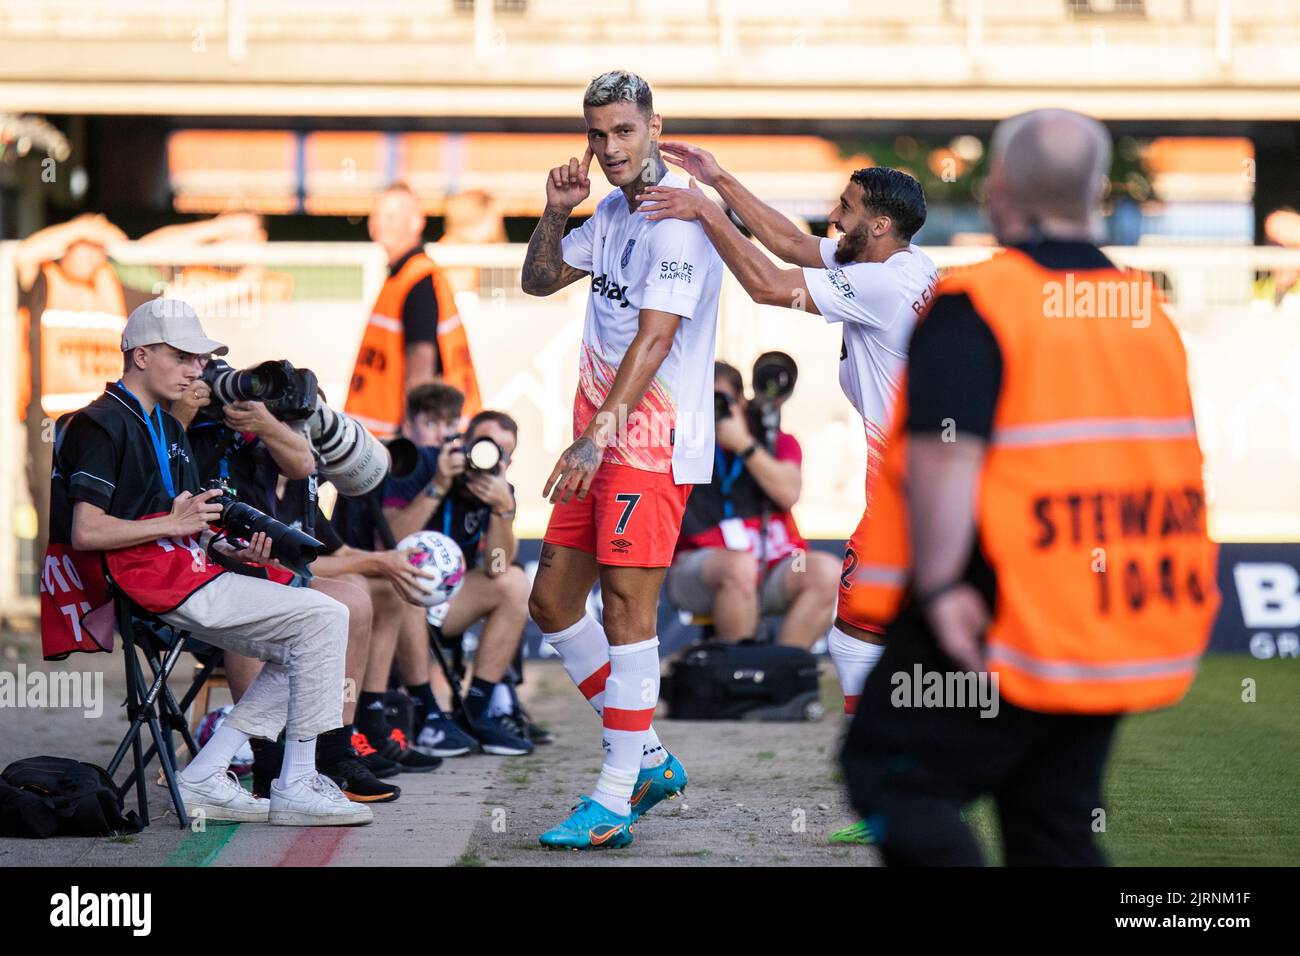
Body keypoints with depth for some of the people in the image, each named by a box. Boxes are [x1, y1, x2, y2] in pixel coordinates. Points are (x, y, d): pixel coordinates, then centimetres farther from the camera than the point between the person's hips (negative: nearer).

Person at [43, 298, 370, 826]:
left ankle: (203, 779, 1)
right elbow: (86, 532, -16)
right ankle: (295, 787, -13)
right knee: (324, 617, -15)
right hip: (154, 581, -10)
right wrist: (175, 523, -15)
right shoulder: (101, 424, -6)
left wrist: (234, 551, 1)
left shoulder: (169, 430, 25)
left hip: (186, 568, 10)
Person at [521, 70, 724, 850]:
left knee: (627, 610, -9)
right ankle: (649, 758, 20)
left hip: (652, 445, -10)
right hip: (601, 440, 10)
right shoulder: (613, 210, 14)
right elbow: (540, 281, 24)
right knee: (553, 600, 10)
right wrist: (556, 213, 6)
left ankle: (616, 802, -5)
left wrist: (599, 434, -29)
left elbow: (654, 339, -23)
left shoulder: (679, 220, -15)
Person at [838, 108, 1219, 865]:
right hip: (1116, 644, 7)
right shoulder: (1148, 313, 11)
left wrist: (940, 586, -21)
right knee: (1057, 820, 14)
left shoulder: (976, 305, -13)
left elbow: (944, 454, -22)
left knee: (890, 772, 1)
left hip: (1005, 630, -7)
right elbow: (1179, 464, 21)